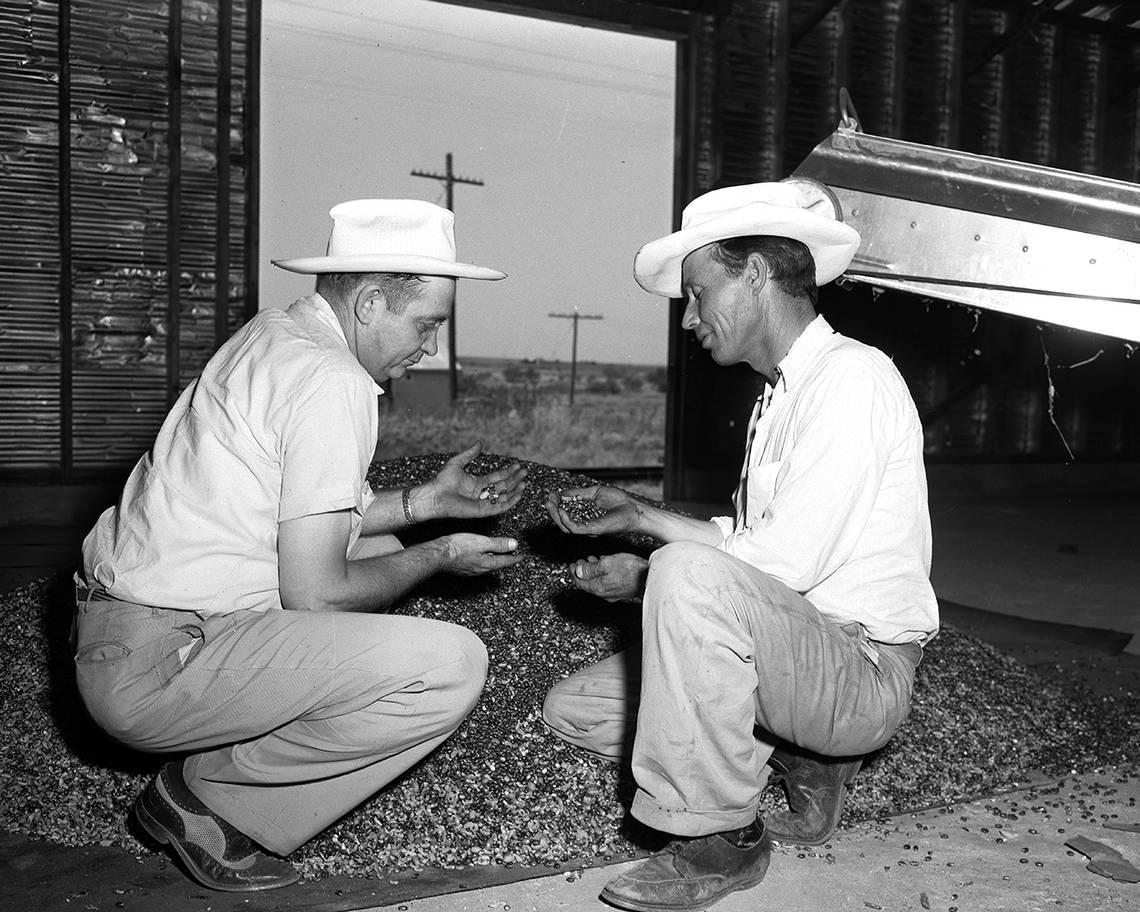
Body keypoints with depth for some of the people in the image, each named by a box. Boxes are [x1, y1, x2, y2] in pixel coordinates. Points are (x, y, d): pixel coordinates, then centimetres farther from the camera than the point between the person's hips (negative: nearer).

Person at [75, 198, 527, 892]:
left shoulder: (273, 336, 12)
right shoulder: (331, 380, -18)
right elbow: (315, 593, -19)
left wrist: (428, 501, 17)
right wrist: (438, 555, -3)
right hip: (156, 670, -10)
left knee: (374, 547, 25)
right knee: (454, 665, -19)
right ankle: (211, 795, -1)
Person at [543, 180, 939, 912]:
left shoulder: (852, 376, -16)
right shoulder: (782, 393, 14)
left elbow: (787, 562, -24)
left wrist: (646, 576, -13)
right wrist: (639, 515, 13)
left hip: (864, 672, -9)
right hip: (795, 656, 9)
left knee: (690, 575, -34)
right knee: (573, 709, 4)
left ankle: (721, 840, -18)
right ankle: (804, 764, 8)